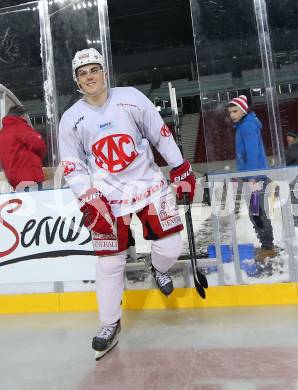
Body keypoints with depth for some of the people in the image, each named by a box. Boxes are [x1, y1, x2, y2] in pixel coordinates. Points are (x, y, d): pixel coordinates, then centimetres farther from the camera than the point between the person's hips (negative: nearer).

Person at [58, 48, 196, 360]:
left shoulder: (131, 98, -1)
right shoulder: (71, 119, 1)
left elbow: (161, 135, 3)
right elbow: (73, 167, 0)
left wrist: (182, 170, 3)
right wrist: (88, 202, -10)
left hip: (149, 183, 1)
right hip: (107, 195, 0)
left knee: (169, 247, -3)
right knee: (109, 262, 2)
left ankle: (157, 267, 36)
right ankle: (110, 324, 24)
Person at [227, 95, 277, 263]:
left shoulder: (248, 126, -12)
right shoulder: (243, 126, 18)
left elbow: (253, 153, -21)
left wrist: (251, 177, -25)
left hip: (256, 176, -10)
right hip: (252, 175, 10)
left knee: (256, 212, -6)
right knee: (256, 212, 14)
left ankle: (267, 247, 4)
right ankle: (267, 246, 24)